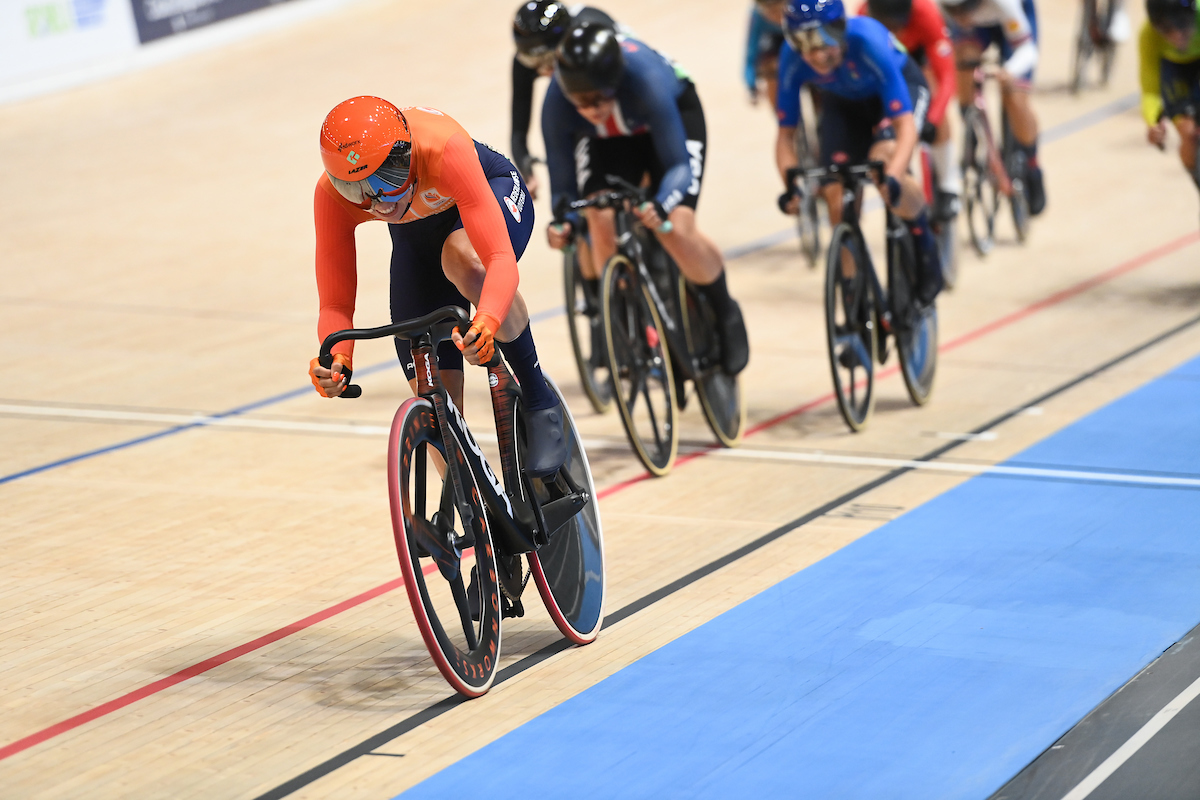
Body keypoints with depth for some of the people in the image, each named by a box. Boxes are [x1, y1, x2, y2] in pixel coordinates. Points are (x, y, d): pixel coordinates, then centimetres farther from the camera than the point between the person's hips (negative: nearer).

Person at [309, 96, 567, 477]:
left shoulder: (443, 150, -43)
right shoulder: (332, 196, -33)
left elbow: (501, 259, -48)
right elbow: (336, 303, -29)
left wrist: (487, 323, -67)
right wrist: (337, 359, -51)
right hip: (417, 235, 3)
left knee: (463, 259, -40)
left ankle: (540, 402, -21)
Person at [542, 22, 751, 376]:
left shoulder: (646, 81, -42)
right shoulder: (557, 104, -34)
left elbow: (678, 164, -38)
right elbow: (562, 177, -22)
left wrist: (660, 206, -57)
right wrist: (563, 221, -43)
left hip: (674, 115, -3)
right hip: (605, 140, 3)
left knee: (676, 230, -22)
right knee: (600, 221, -21)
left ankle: (725, 314, 7)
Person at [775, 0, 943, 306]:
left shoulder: (869, 42, -40)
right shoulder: (792, 60, -30)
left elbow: (905, 125, -42)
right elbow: (786, 133, -19)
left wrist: (891, 177, -57)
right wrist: (792, 184, -35)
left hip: (900, 88, -4)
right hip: (843, 103, 4)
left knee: (884, 160, -32)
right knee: (838, 197, -11)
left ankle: (924, 243, -6)